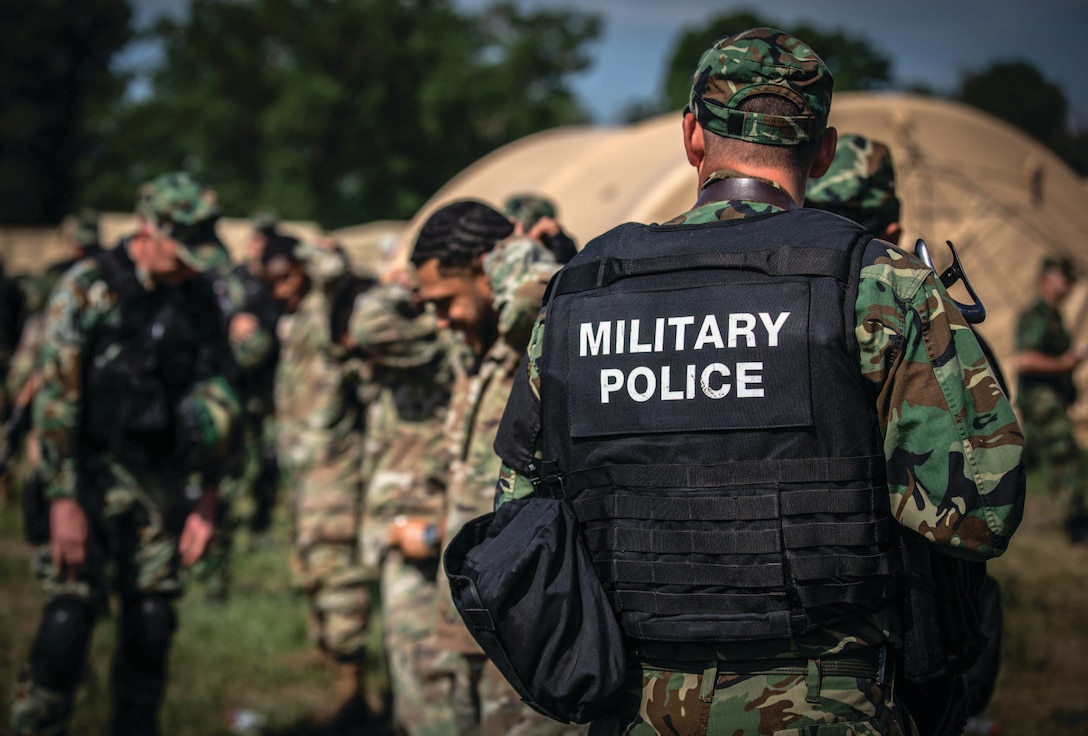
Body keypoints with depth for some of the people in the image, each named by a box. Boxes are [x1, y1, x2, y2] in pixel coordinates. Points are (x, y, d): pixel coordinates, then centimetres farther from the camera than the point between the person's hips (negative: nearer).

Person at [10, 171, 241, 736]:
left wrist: (203, 497, 6)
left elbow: (215, 402, 11)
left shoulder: (197, 298, 6)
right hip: (94, 478, -4)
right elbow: (55, 400, -11)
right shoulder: (86, 289, -8)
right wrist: (63, 501, -15)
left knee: (152, 626, 4)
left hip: (163, 483, 4)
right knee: (68, 619, -11)